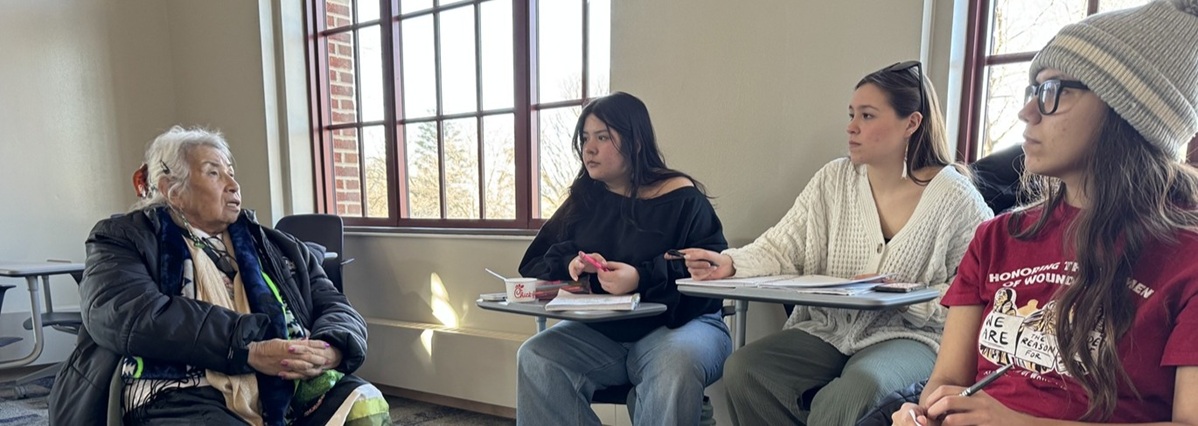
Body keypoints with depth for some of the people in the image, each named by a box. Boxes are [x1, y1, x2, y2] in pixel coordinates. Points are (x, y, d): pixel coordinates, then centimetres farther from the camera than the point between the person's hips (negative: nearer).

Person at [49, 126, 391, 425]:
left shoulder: (277, 247, 22)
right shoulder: (124, 239, 12)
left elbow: (337, 308, 14)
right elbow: (129, 315, -8)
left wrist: (328, 349, -10)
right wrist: (250, 350, -18)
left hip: (287, 392, 4)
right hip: (182, 396, -4)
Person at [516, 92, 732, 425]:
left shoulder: (680, 196, -2)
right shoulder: (582, 200, 12)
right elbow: (534, 265, 9)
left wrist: (642, 278, -26)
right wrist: (569, 264, -14)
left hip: (678, 323, -3)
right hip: (598, 332, 4)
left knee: (677, 363, -36)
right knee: (534, 358, -22)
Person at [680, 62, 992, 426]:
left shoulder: (955, 196, -6)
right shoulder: (833, 179, 4)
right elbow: (781, 249, -2)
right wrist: (731, 264, -20)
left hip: (908, 338, -3)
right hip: (827, 332, 4)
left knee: (854, 391, -36)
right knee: (742, 369, -19)